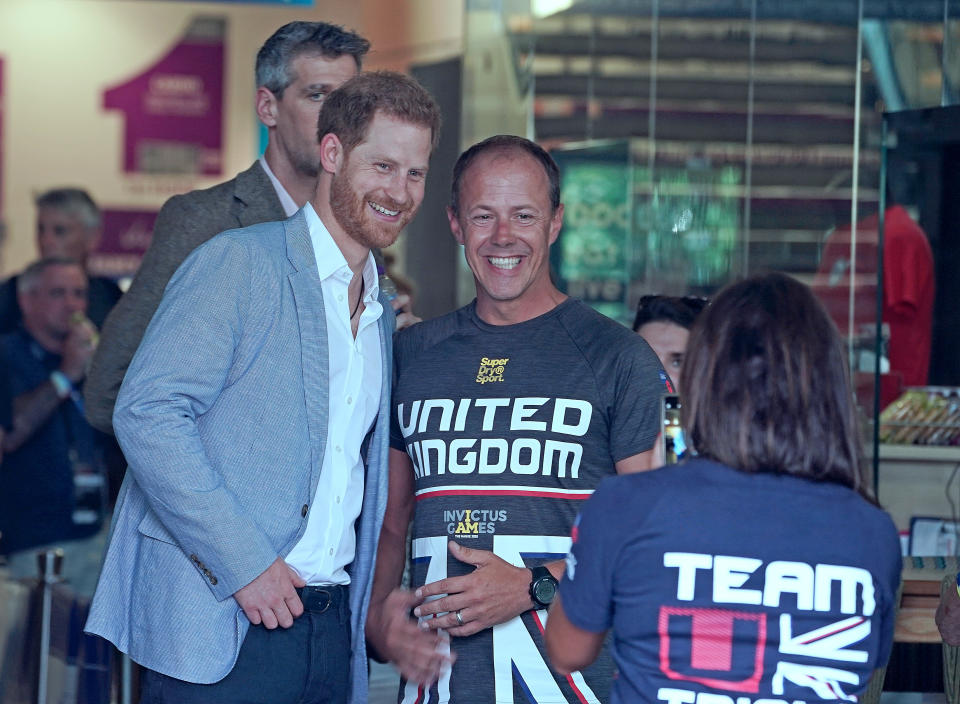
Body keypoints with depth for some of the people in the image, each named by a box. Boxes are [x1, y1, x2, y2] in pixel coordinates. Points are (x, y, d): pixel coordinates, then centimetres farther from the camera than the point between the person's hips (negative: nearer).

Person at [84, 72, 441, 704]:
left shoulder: (383, 318, 18)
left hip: (330, 627, 7)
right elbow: (146, 412, -15)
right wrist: (242, 562, -18)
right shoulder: (238, 263, -5)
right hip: (219, 627, -7)